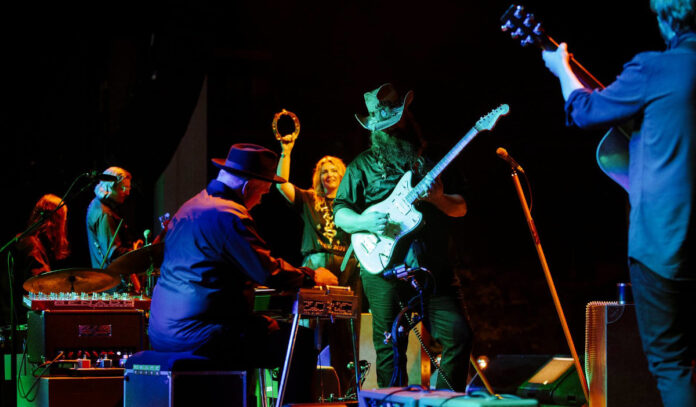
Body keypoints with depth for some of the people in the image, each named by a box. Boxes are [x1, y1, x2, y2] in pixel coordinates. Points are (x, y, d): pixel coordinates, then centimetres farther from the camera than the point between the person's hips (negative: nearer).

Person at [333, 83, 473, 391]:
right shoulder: (363, 165, 10)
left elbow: (460, 208, 14)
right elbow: (340, 214, 7)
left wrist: (439, 198, -8)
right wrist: (364, 222, -15)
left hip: (433, 266, 2)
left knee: (459, 334, -7)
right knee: (390, 349, -1)